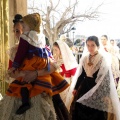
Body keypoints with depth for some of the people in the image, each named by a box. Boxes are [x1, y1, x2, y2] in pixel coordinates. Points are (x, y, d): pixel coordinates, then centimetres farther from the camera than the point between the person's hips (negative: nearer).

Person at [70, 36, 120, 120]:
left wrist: (105, 94, -16)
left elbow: (106, 78, -12)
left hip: (98, 90, -5)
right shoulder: (84, 57, 4)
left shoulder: (103, 59, -10)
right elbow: (81, 74, 11)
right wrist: (75, 88, 11)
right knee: (80, 111, 8)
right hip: (84, 87, 5)